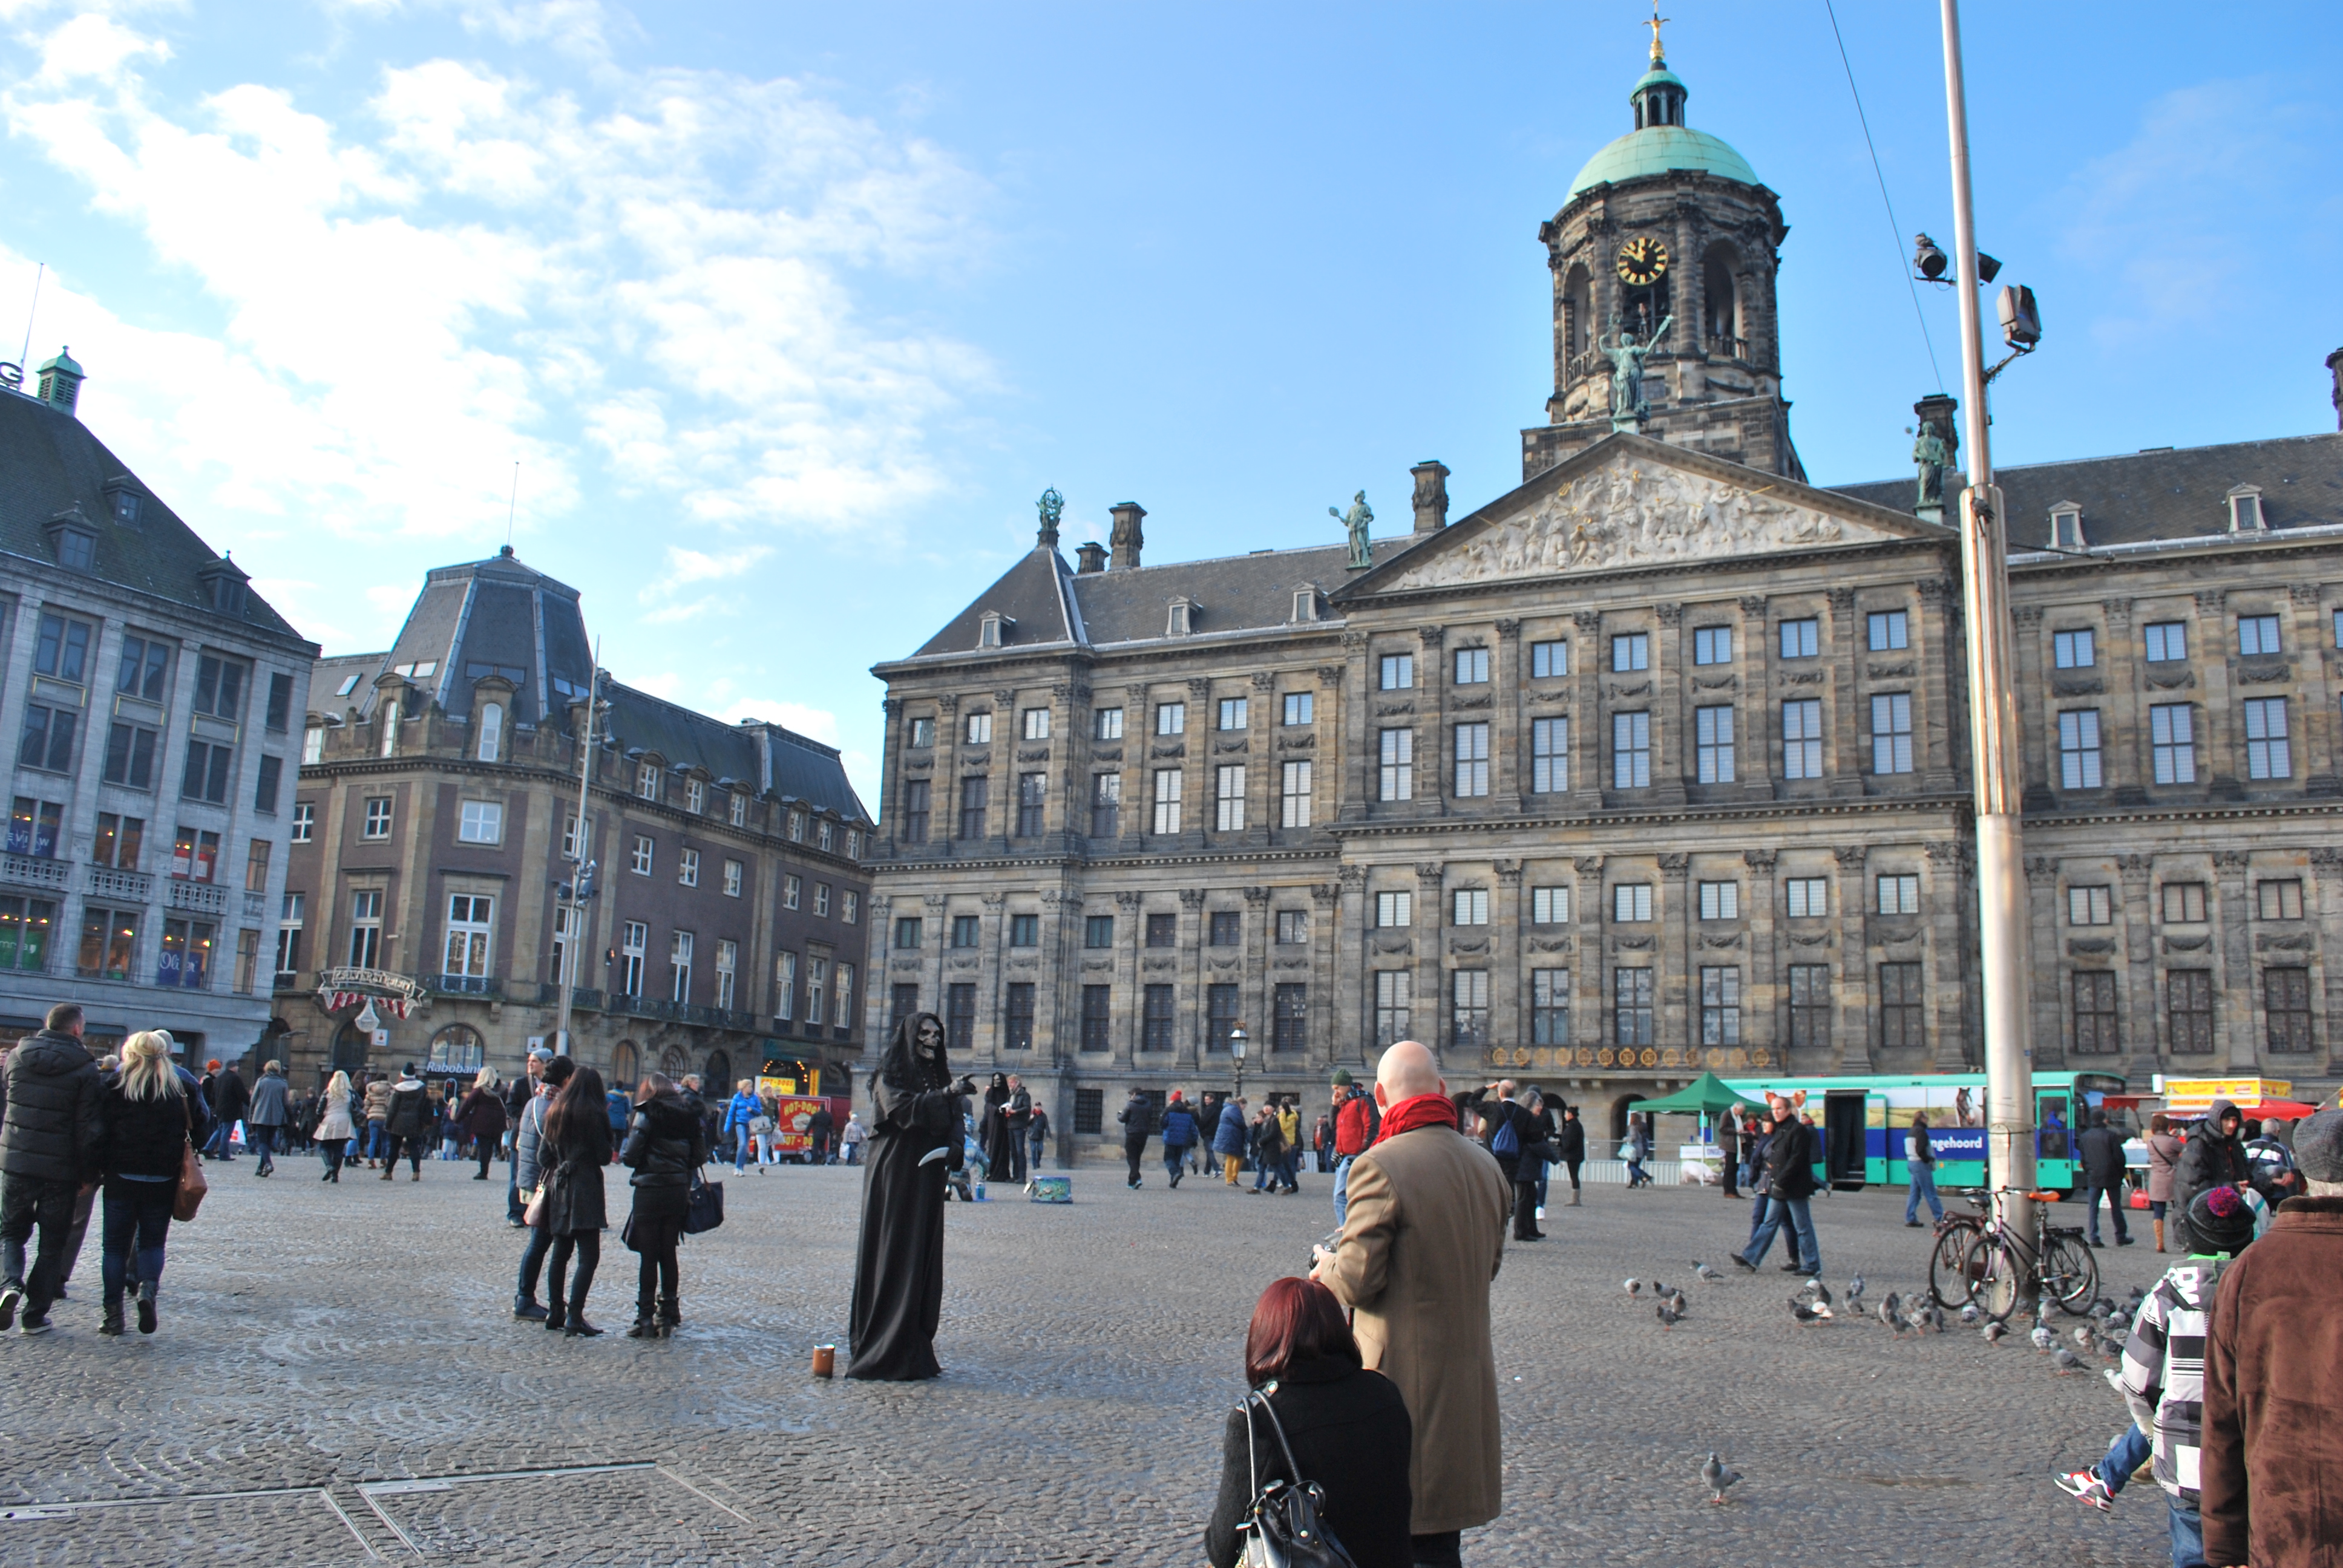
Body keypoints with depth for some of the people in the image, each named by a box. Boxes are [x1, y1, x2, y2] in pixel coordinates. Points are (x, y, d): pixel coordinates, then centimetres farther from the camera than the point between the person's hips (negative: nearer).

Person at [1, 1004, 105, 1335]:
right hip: (60, 1170, -2)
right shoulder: (85, 1068, -11)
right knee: (52, 1243, 10)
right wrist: (88, 1173, -3)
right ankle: (35, 1315, 12)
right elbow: (89, 1127, -12)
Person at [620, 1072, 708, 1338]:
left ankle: (646, 1320, 0)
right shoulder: (688, 1117, 9)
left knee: (649, 1256, 0)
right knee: (668, 1254, 13)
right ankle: (668, 1315, 16)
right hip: (678, 1191, 5)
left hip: (650, 1190, -5)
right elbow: (699, 1157, 6)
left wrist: (622, 1153, 10)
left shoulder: (647, 1114, -6)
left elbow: (630, 1157, -11)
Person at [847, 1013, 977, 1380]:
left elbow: (954, 1120, 11)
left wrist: (953, 1147, -10)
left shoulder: (939, 1076, 16)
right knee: (893, 1257, -7)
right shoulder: (890, 1075, -3)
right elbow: (903, 1109, -21)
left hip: (928, 1179, 6)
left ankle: (915, 1352, 10)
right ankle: (883, 1353, -3)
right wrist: (945, 1094, -31)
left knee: (924, 1258, 5)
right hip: (894, 1176, -6)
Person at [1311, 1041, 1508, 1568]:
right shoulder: (1485, 1164, 5)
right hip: (1468, 1374, 7)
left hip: (1403, 1373, -7)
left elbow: (1357, 1280, -18)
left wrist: (1326, 1267, 3)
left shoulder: (1381, 1166, -19)